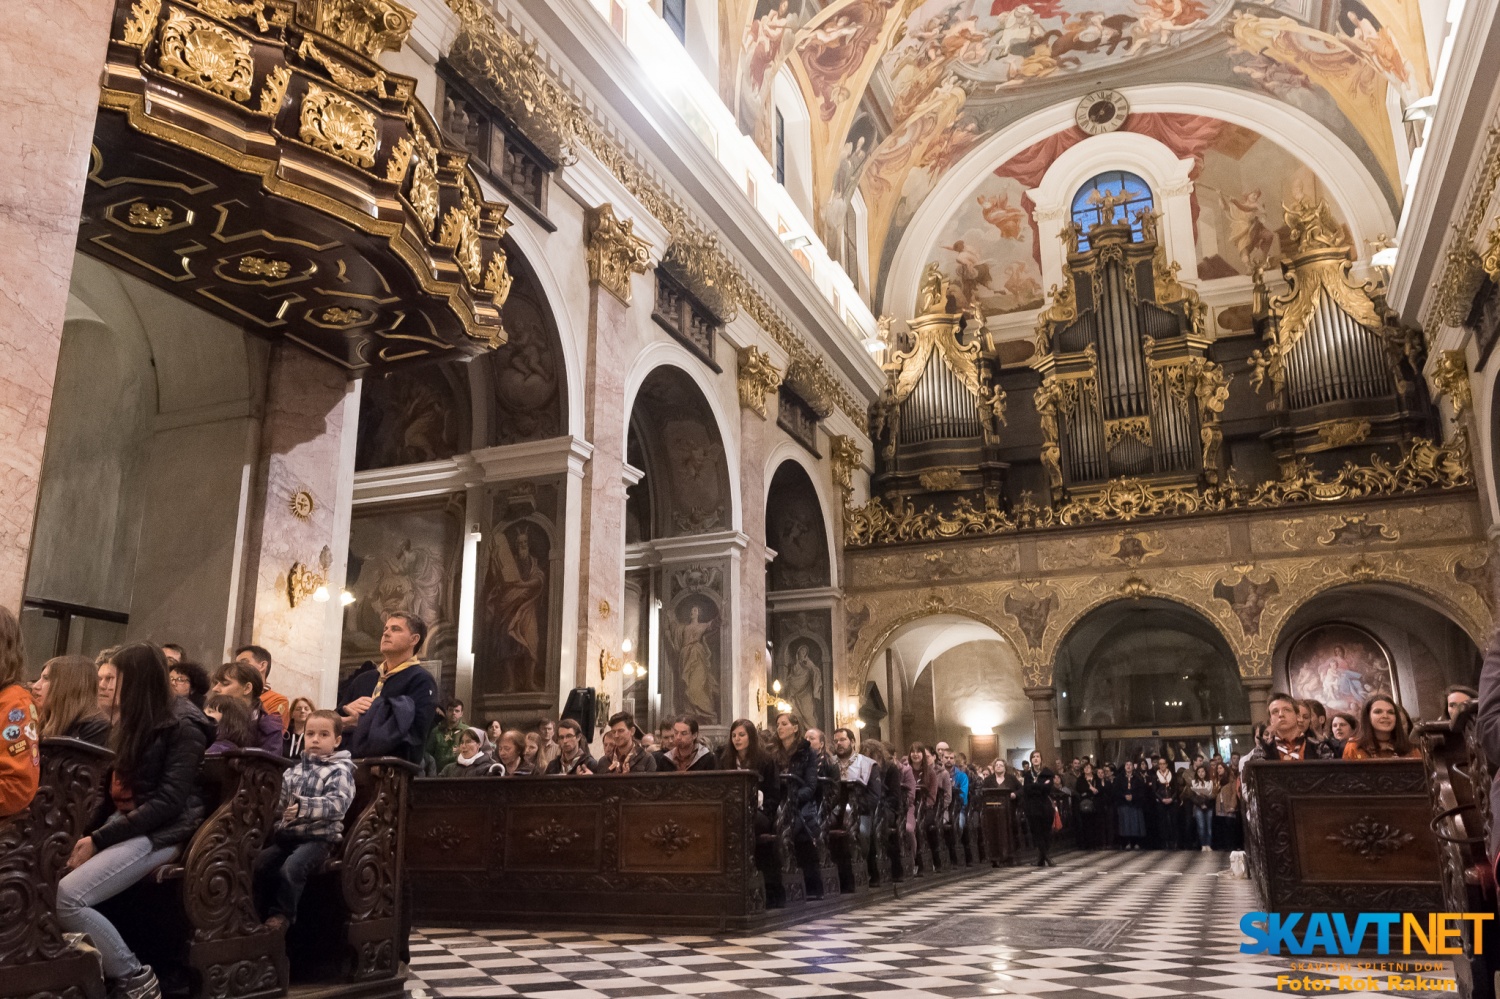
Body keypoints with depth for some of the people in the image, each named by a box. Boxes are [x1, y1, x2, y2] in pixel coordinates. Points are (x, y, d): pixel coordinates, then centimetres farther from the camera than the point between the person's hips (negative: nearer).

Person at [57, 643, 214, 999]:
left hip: (160, 832, -8)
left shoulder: (182, 726, -11)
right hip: (124, 823, 8)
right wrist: (86, 834, -2)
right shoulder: (134, 723, 15)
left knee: (66, 896, -23)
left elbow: (169, 802, -17)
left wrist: (100, 840, -18)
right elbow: (116, 789, 14)